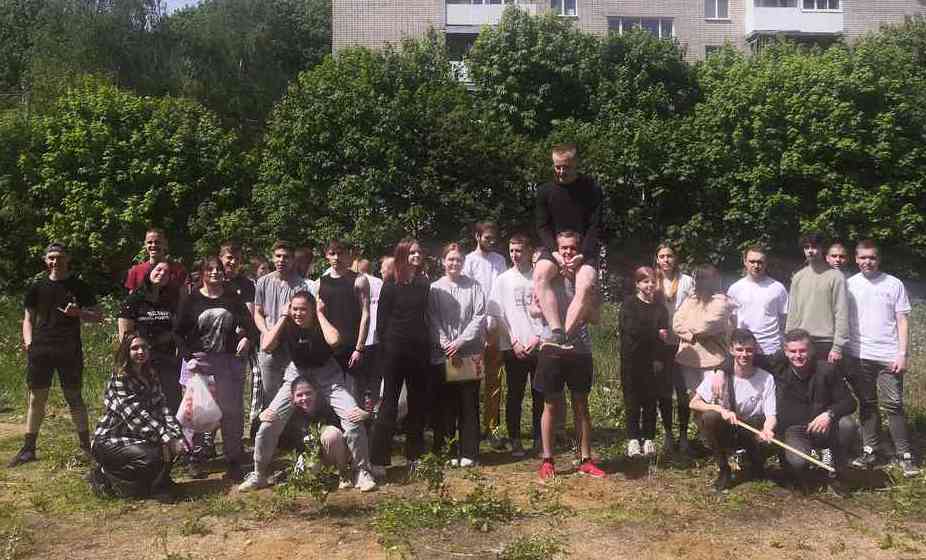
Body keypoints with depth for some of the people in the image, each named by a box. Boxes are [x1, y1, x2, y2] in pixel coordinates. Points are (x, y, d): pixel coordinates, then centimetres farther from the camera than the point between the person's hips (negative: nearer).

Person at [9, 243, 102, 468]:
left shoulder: (78, 285, 6)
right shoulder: (38, 287, 12)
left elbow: (97, 316, 6)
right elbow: (28, 318, 16)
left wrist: (78, 313, -13)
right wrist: (28, 342, 1)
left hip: (70, 350, -2)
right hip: (40, 350, 2)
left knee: (74, 398, 3)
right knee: (36, 398, 4)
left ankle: (86, 445, 12)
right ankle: (28, 448, 11)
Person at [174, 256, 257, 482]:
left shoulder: (233, 299, 11)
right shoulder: (191, 300, 5)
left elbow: (250, 325, 12)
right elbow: (179, 332, 2)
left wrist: (247, 338, -10)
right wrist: (189, 358, -9)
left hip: (230, 362, 1)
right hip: (199, 361, -1)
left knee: (232, 410, 1)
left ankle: (234, 461, 10)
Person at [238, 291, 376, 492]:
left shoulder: (323, 323, -17)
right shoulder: (287, 325, -12)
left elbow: (333, 340, -40)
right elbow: (266, 346, -27)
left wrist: (320, 314, -27)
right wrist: (283, 317, -22)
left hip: (327, 374, -2)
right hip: (297, 374, 2)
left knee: (354, 416, -18)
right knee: (270, 419, -9)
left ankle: (362, 472, -2)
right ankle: (259, 475, 9)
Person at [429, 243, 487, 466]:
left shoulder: (474, 286, 5)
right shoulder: (434, 288, 4)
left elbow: (479, 318, -1)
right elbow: (433, 321, 0)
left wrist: (460, 342, -9)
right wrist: (448, 347, -9)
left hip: (469, 353, 0)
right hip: (442, 355, 0)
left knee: (469, 405, 2)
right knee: (446, 405, 4)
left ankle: (468, 452, 9)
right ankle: (448, 452, 13)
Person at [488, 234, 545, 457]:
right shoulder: (503, 280, 7)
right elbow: (497, 315, 2)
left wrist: (538, 338, -7)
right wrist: (514, 342, -6)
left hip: (539, 345, 0)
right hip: (513, 348, 0)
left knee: (540, 396, 5)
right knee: (515, 396, 3)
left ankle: (539, 439, 15)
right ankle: (515, 441, 11)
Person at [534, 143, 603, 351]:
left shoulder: (592, 189, -1)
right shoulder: (545, 191, 4)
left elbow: (595, 227, -4)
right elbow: (542, 227, 2)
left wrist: (582, 255, -16)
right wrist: (555, 253, -14)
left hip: (584, 250, -1)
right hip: (555, 248, 2)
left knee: (587, 287, -32)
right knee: (540, 276, -31)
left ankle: (565, 337, -30)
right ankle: (557, 333, -35)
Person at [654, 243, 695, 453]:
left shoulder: (687, 281, 3)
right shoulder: (654, 283, 9)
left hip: (681, 343, -2)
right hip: (660, 344, 2)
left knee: (683, 390, -3)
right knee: (663, 391, 6)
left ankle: (683, 434, 8)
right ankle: (668, 434, 17)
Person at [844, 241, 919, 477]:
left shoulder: (894, 284, 2)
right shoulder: (848, 285, 5)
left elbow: (902, 321, 1)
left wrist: (902, 355, -6)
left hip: (888, 356, -2)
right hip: (858, 357, 2)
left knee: (894, 405, -1)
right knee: (867, 405, 9)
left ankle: (905, 455, 7)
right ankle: (869, 451, 16)